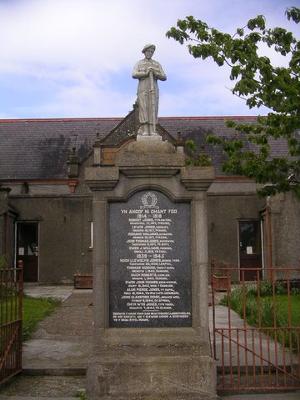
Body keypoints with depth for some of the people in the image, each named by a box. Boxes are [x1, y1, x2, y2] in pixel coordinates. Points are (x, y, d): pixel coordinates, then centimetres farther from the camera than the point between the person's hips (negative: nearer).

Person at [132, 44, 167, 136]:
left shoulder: (157, 64, 14)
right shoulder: (138, 63, 9)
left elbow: (164, 77, 5)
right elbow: (134, 75, -9)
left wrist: (155, 73, -14)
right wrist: (146, 73, -18)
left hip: (153, 90, 2)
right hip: (143, 89, -2)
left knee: (153, 109, -6)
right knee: (144, 109, -10)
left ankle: (152, 131, -8)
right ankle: (145, 131, -11)